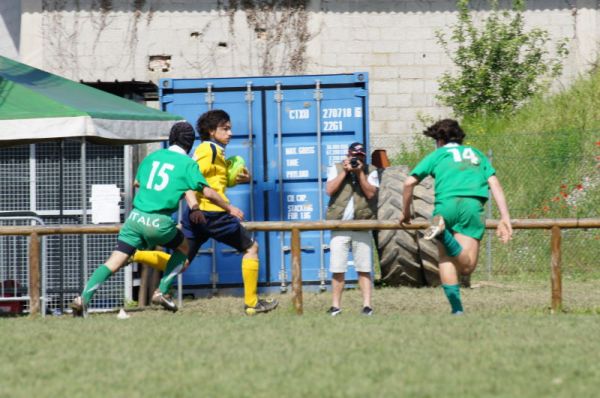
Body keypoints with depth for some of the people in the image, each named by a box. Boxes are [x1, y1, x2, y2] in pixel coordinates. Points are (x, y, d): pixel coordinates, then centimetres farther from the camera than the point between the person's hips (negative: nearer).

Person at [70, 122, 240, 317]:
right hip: (160, 221, -4)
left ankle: (83, 298, -16)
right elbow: (208, 192, 2)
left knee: (113, 262, 1)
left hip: (136, 217, 4)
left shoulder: (153, 156, 16)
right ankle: (162, 291, 15)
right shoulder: (188, 163, 3)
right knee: (183, 247, 25)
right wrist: (229, 208, 18)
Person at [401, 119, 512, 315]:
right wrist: (505, 218, 11)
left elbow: (409, 183, 14)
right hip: (473, 204, 1)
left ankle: (457, 308, -9)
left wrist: (406, 213, 27)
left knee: (446, 258, 6)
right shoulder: (476, 154, 29)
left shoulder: (437, 155, 22)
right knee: (466, 266, -7)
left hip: (446, 204, -1)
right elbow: (495, 185, 17)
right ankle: (443, 233, -33)